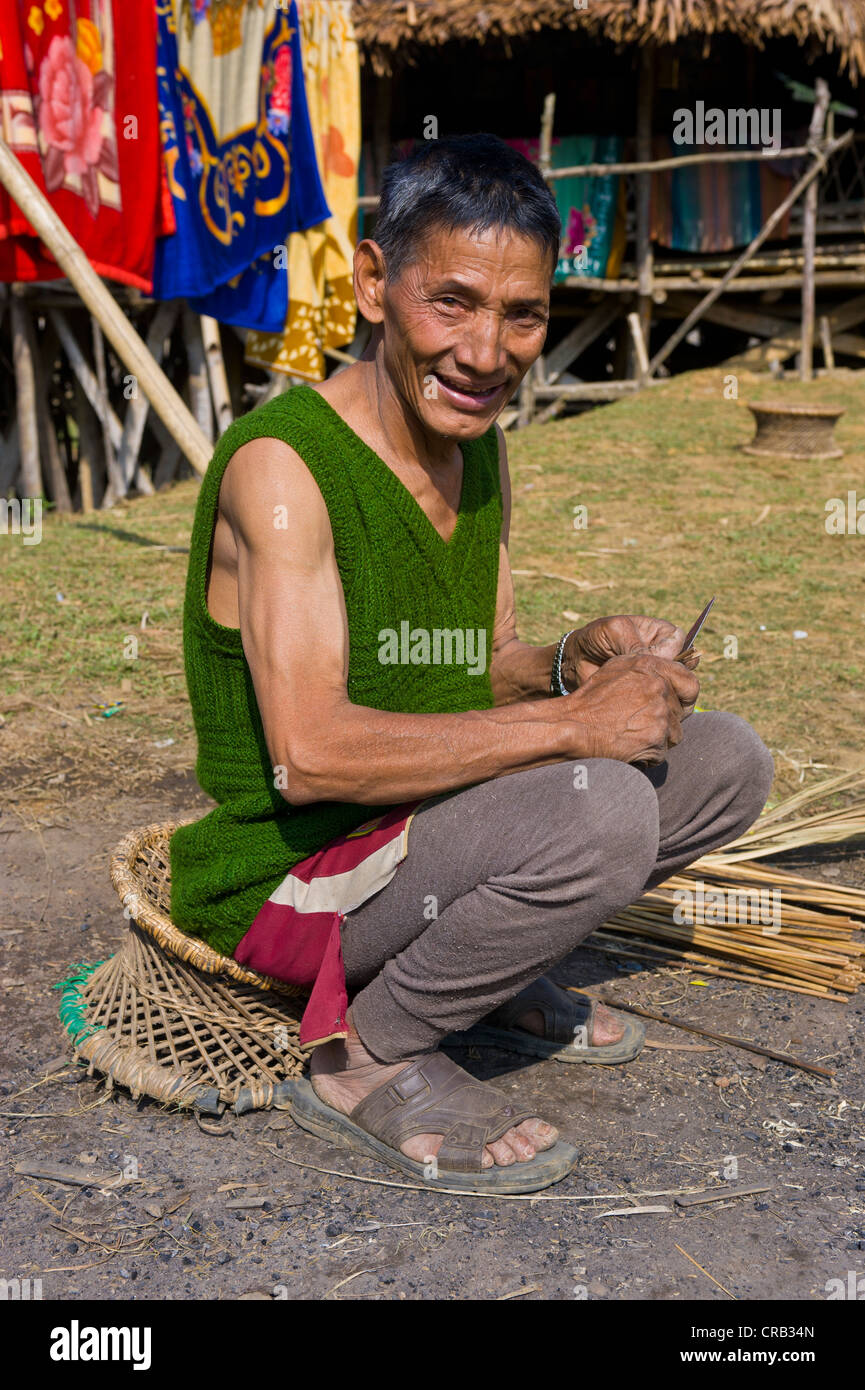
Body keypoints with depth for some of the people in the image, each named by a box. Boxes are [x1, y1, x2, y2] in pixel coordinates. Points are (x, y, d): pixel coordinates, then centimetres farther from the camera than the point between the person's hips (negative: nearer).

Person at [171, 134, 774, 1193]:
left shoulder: (481, 449, 5)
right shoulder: (280, 462, -22)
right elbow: (310, 753, -31)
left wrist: (578, 658, -10)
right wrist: (568, 723, -28)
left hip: (425, 828, 8)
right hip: (283, 876, -8)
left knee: (727, 761, 5)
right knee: (600, 807, -31)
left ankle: (484, 966, 11)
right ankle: (364, 1057, -9)